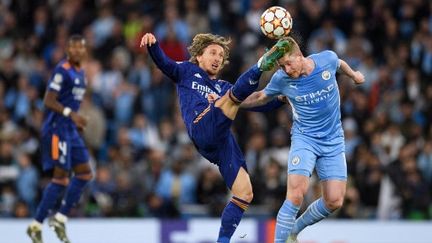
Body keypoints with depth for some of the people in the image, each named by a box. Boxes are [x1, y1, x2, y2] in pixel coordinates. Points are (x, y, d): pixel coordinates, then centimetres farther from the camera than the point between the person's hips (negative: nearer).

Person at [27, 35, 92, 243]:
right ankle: (36, 225, -5)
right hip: (57, 129, -9)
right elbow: (49, 101, -19)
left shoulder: (80, 72, 15)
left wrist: (77, 122, 16)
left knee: (85, 173, 7)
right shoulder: (62, 70, -13)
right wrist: (71, 114, -30)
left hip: (70, 130, 9)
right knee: (61, 177, -11)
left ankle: (60, 218, 13)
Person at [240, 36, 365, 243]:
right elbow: (262, 97, 7)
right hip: (304, 138, -2)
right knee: (296, 193, -25)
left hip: (333, 140, 2)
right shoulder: (281, 79, -13)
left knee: (334, 201, -4)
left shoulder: (327, 59, -12)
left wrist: (354, 75, 32)